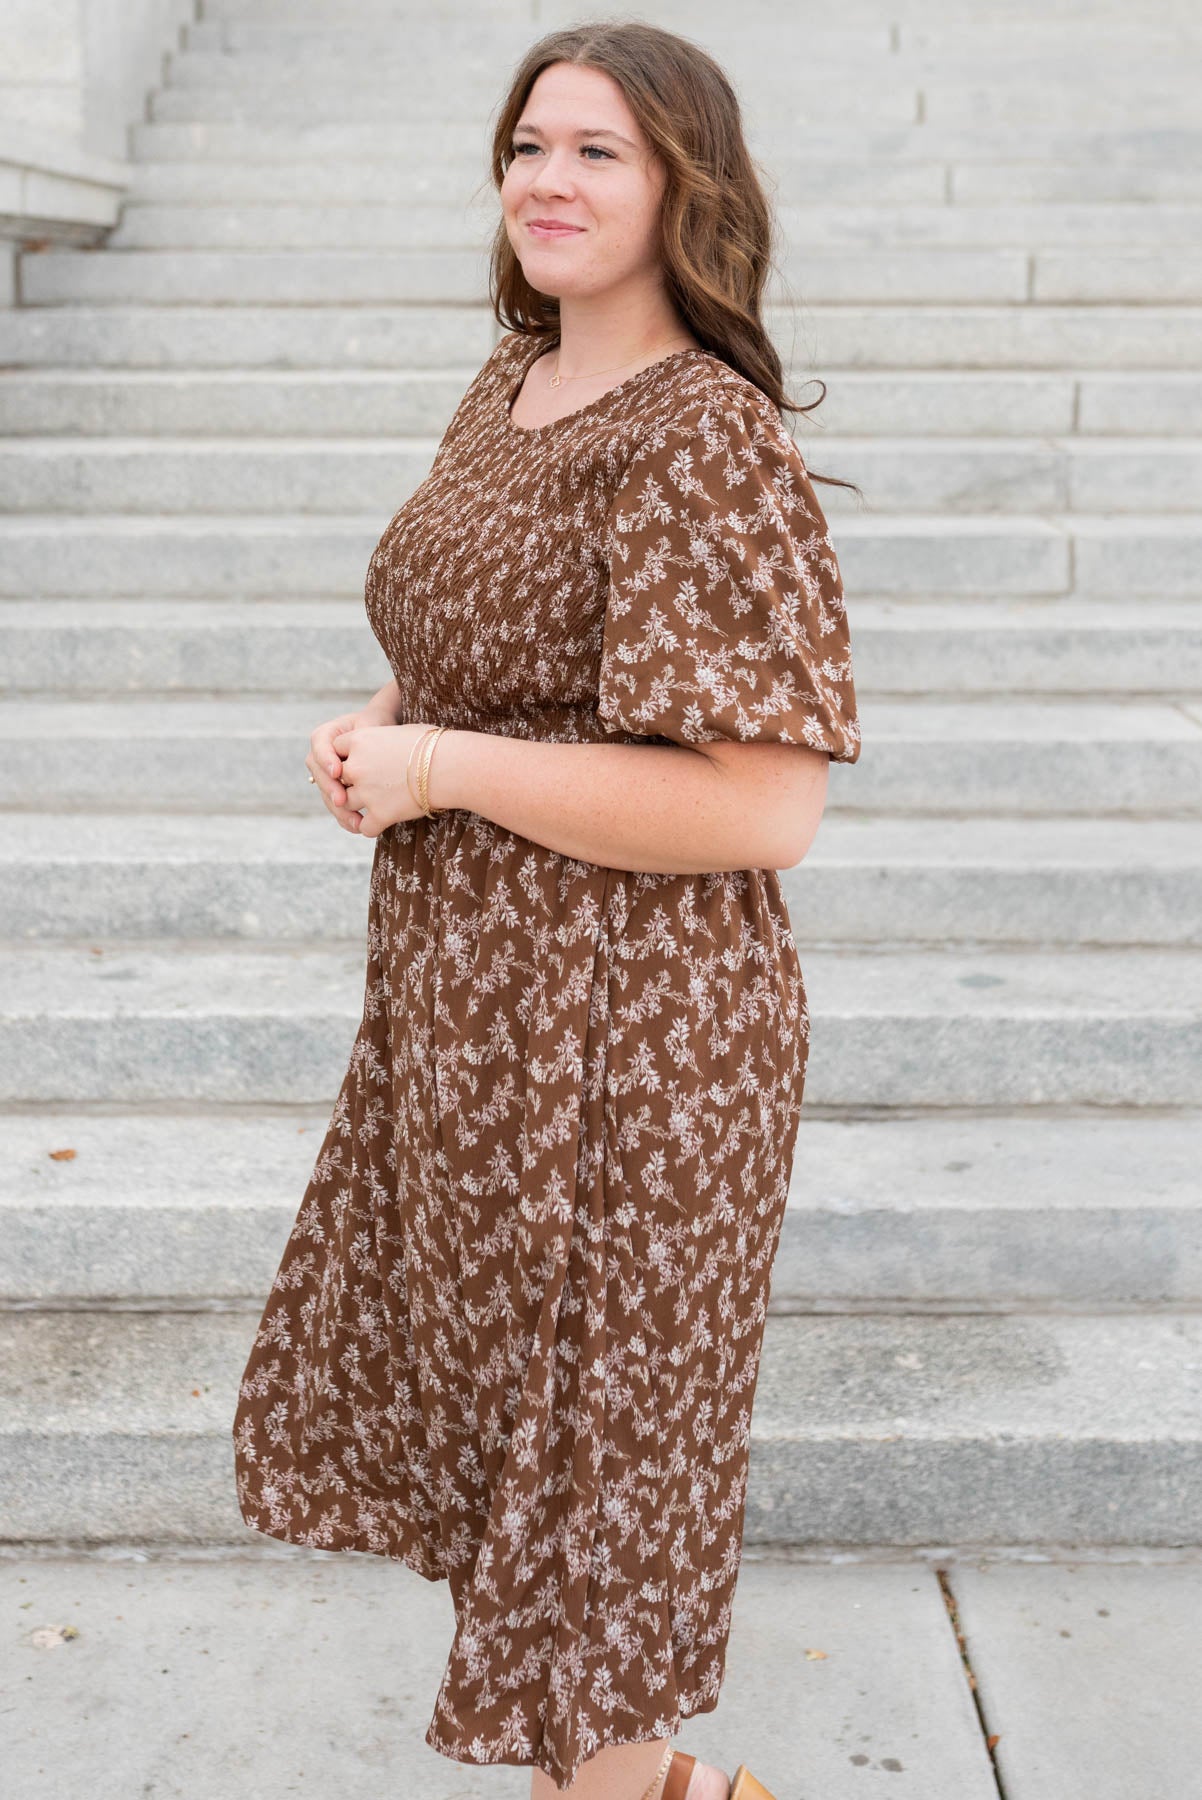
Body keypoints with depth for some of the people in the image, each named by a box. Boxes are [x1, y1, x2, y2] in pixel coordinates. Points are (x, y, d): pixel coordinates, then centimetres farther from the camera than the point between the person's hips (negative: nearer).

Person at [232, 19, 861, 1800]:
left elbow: (764, 808, -26)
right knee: (473, 1382, 22)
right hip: (469, 1002, 10)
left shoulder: (709, 443, -19)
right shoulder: (512, 386, 9)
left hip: (616, 1033, -10)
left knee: (589, 1422, 9)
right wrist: (378, 730, 1)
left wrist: (437, 768, -20)